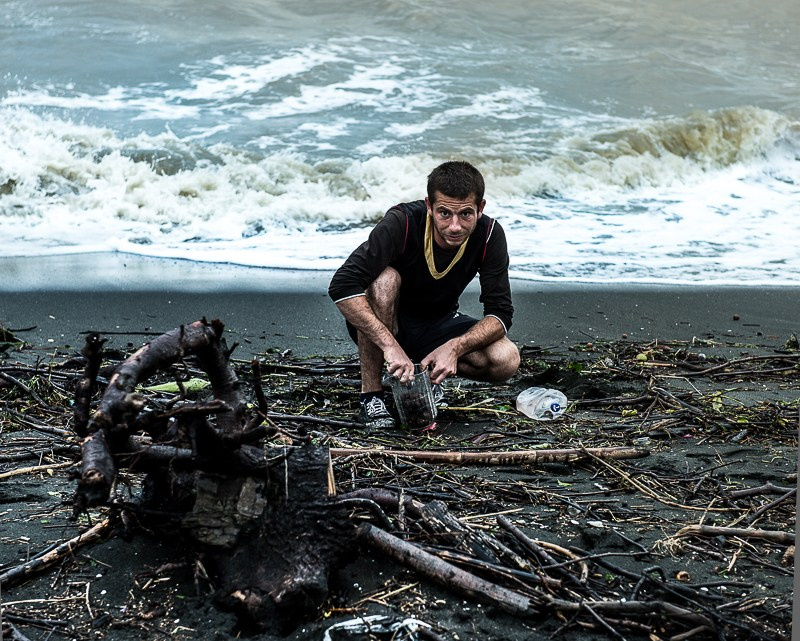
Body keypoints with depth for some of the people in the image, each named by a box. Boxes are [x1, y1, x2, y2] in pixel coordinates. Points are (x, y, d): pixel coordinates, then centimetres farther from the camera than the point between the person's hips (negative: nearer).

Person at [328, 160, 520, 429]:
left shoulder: (490, 235, -20)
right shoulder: (402, 222, -30)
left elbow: (501, 313, -18)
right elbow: (342, 286, -38)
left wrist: (454, 347, -36)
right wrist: (390, 345, -46)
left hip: (438, 324, 3)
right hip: (381, 325, -3)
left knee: (507, 360, -23)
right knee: (384, 278, -36)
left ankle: (423, 372, 3)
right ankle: (371, 395, -24)